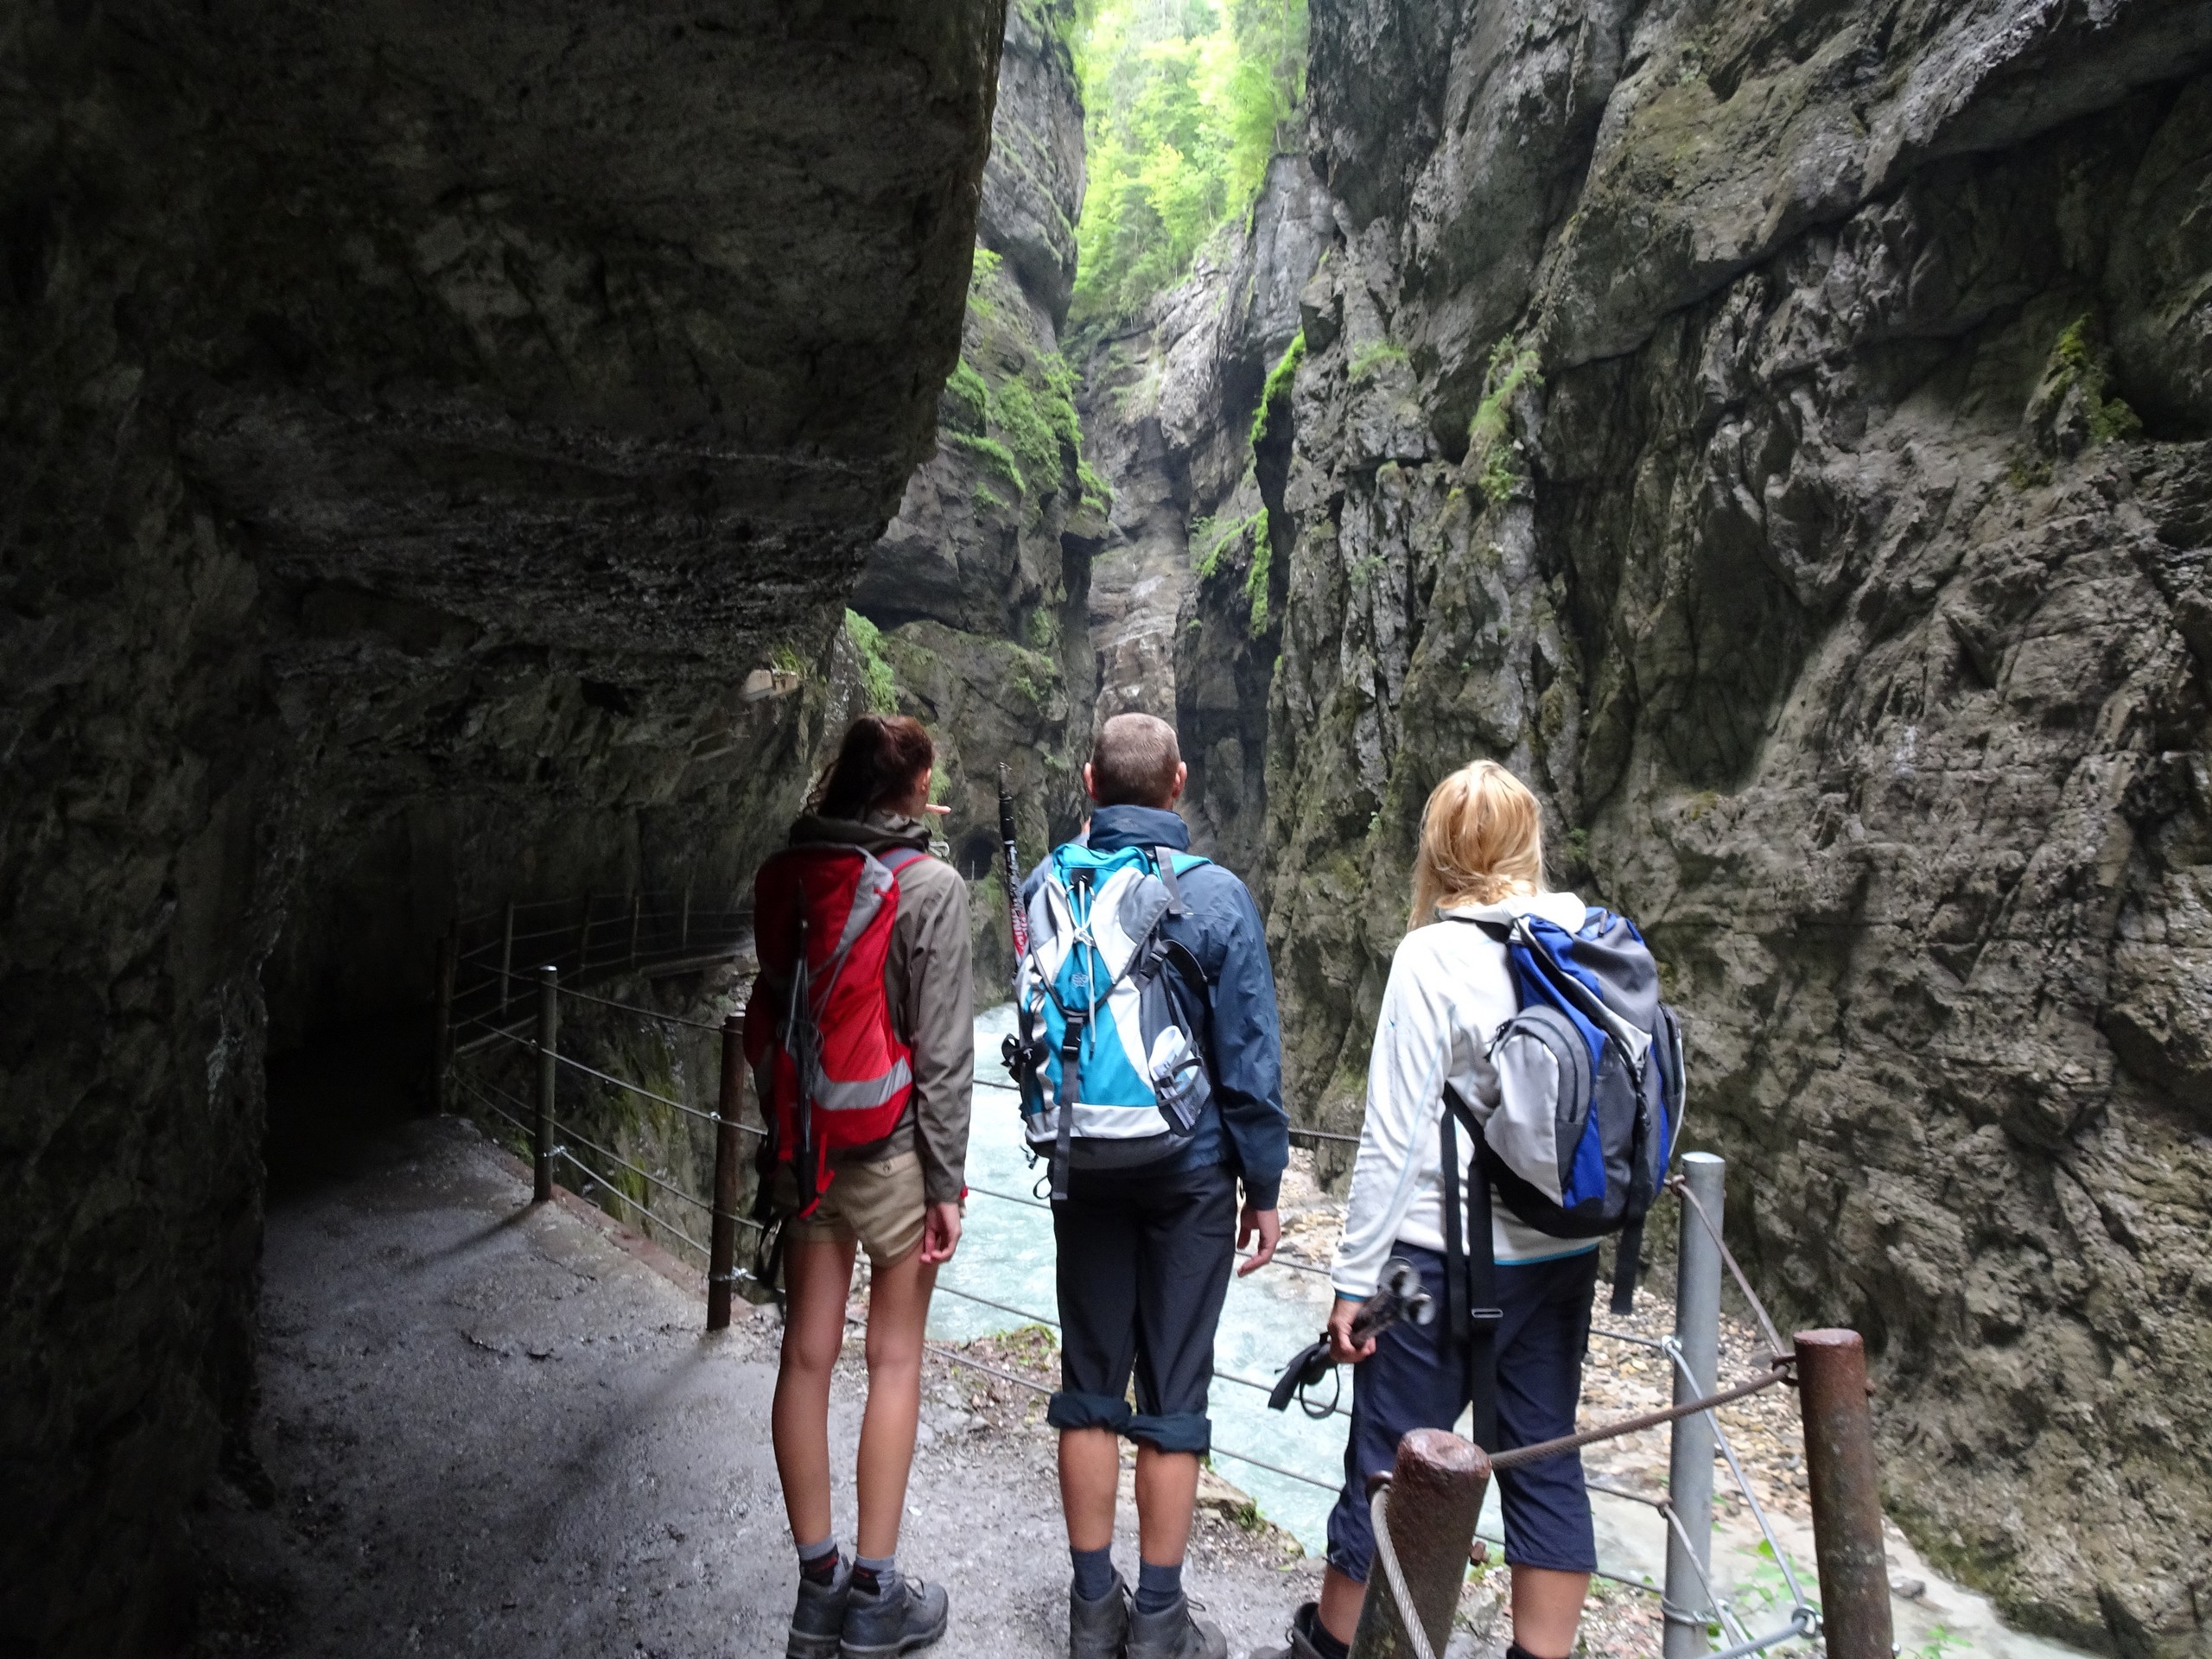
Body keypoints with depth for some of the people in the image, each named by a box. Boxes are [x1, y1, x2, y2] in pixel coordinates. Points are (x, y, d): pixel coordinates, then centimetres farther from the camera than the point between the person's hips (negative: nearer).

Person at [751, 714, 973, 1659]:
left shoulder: (783, 875, 3)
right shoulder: (930, 886, -13)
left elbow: (772, 1011, 9)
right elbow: (942, 1049, -14)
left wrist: (784, 1128, 17)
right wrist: (947, 1179, -8)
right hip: (891, 1147, -5)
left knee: (807, 1355, 12)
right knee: (894, 1362, 8)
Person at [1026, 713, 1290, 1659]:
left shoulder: (1045, 885, -4)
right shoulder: (1215, 895, -13)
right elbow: (1250, 1056, -9)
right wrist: (1264, 1184, 0)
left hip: (1082, 1165, 3)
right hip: (1190, 1170, -3)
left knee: (1089, 1384, 14)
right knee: (1173, 1395, 8)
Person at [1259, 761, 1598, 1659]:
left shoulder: (1433, 956, -15)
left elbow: (1394, 1138, -15)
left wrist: (1354, 1278, -8)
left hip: (1446, 1256, -5)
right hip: (1565, 1253, 5)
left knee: (1389, 1466, 10)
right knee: (1545, 1462, 15)